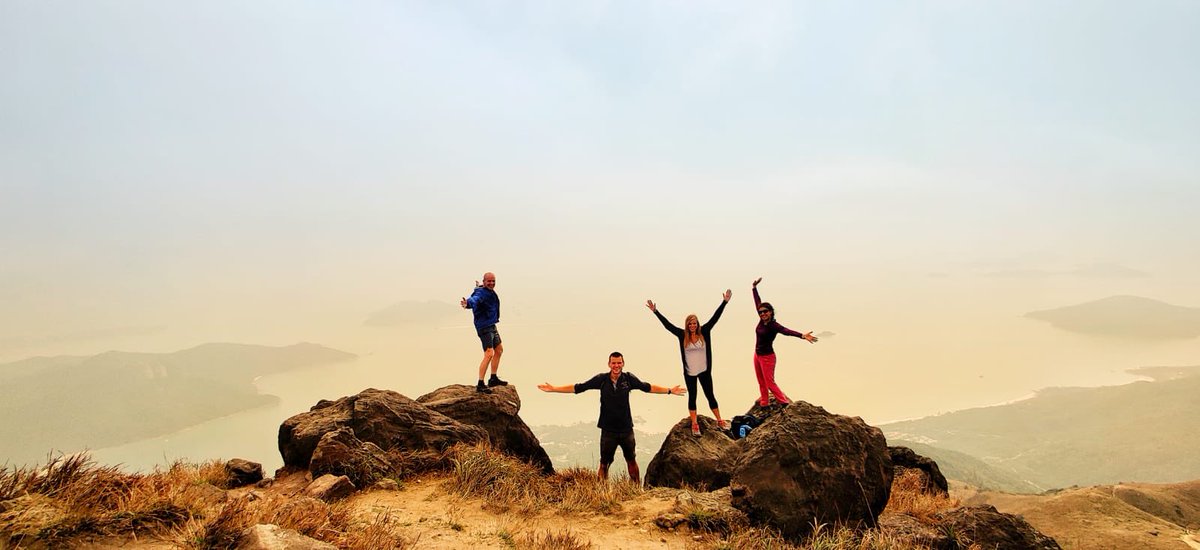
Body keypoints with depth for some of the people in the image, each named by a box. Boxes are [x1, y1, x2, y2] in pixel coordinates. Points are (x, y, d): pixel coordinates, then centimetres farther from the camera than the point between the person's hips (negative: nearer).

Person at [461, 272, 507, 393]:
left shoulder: (490, 292, 11)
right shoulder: (481, 293, -19)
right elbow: (475, 299, -43)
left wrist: (478, 287, 56)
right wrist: (468, 303, -65)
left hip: (491, 326, 11)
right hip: (484, 327, -11)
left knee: (499, 350, 19)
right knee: (489, 354, -17)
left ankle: (493, 379, 30)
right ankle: (480, 385, -16)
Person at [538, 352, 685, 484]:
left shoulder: (629, 378, -4)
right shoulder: (601, 379, -7)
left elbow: (648, 387, 9)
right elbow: (578, 388, -2)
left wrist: (670, 390, 11)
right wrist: (553, 389, -3)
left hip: (626, 429, 1)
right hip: (608, 430, -1)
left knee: (631, 461, 16)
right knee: (604, 464, 5)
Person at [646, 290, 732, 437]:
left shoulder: (704, 332, -6)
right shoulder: (682, 335, -7)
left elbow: (715, 318, -9)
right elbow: (667, 324, -7)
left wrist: (725, 302, -14)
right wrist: (655, 311, -10)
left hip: (704, 371, 0)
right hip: (689, 372, 0)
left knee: (710, 395, 10)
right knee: (692, 397, 11)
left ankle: (720, 421, 23)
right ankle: (694, 425, 19)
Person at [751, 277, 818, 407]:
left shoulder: (774, 325, -19)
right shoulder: (762, 321, -1)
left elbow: (787, 331, -35)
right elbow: (757, 303, 9)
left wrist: (802, 336, -52)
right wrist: (754, 287, 15)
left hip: (767, 357, -7)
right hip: (757, 356, 7)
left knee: (769, 382, -6)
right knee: (761, 383, 12)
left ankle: (785, 403, 2)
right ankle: (764, 404, 21)